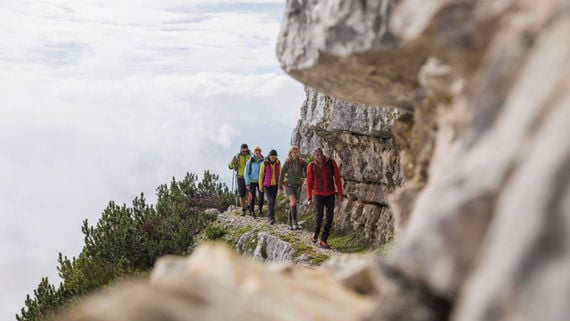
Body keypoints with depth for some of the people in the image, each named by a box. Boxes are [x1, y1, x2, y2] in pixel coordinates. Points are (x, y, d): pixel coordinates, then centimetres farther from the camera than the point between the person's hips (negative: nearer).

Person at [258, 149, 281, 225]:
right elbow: (261, 174, -5)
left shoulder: (278, 163, -4)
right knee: (270, 201, -18)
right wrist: (260, 186, -1)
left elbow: (280, 174, 4)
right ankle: (271, 218, -24)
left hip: (275, 185, 4)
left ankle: (269, 216, 33)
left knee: (272, 201, 13)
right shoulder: (264, 163, -13)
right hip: (267, 185, -4)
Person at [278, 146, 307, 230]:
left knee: (292, 204, 10)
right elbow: (282, 174, -1)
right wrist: (280, 187, 4)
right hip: (289, 185, -3)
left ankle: (290, 222, 22)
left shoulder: (301, 162, -4)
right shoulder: (287, 162, -8)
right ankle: (294, 221, -20)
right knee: (293, 202, -21)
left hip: (297, 186, 3)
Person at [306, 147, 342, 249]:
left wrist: (340, 194, -6)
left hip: (330, 194, 1)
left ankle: (323, 241, 7)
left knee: (329, 218, -3)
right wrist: (309, 198, -3)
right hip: (318, 195, -1)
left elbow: (337, 178, -5)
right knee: (319, 217, -7)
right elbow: (309, 182, -2)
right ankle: (316, 232, 25)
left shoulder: (331, 162, -10)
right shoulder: (311, 166, -11)